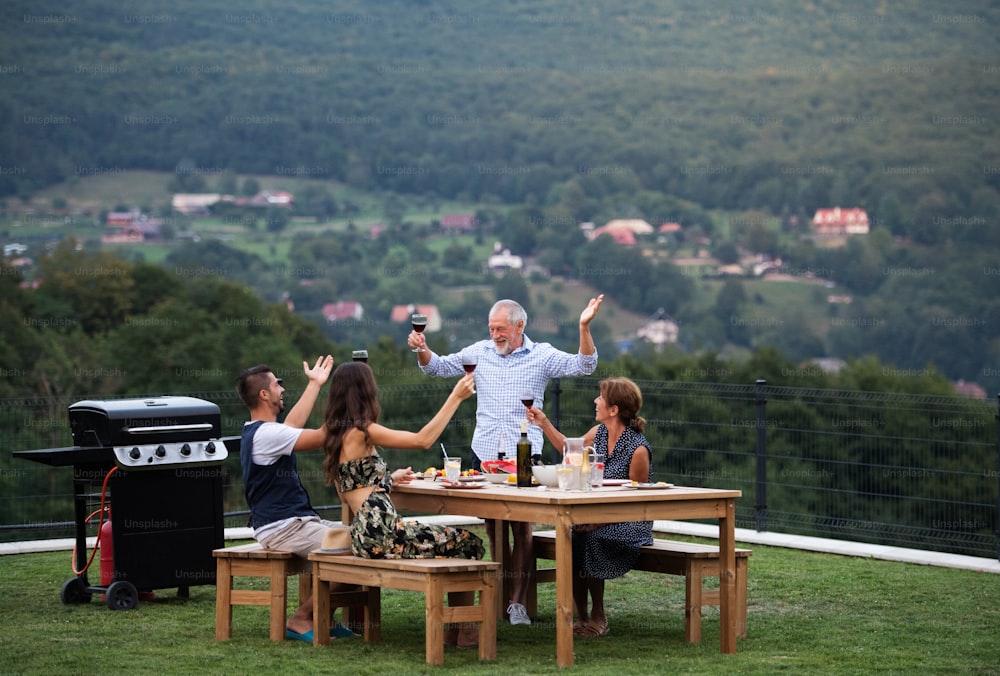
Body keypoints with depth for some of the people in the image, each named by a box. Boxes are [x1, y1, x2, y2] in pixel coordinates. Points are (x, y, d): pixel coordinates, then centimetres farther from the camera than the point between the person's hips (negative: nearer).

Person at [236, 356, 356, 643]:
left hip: (296, 521, 11)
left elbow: (293, 425, 31)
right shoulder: (266, 433, -18)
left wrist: (315, 384, 40)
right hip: (283, 528, -11)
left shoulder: (255, 431, 15)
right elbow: (321, 437, -19)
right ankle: (301, 619, -10)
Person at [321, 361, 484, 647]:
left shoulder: (336, 434, 16)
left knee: (455, 541, 21)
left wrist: (389, 478, 28)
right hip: (382, 534, -9)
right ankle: (467, 631, 7)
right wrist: (455, 398, -9)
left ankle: (456, 629, 18)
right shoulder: (360, 431, -11)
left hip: (365, 533, 9)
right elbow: (423, 440, -14)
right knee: (468, 543, 6)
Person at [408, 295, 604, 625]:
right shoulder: (479, 352, 11)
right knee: (492, 525, 8)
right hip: (484, 452, 3)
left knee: (522, 526, -5)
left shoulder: (542, 356, 2)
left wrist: (584, 327, -19)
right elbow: (439, 367, 19)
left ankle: (517, 602, -1)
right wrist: (422, 350, -1)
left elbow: (584, 365, -6)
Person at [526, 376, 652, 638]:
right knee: (569, 535, -22)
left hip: (630, 525, -6)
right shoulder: (599, 433, 5)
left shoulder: (638, 449, -17)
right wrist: (544, 423, 20)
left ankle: (598, 617, -12)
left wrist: (599, 520, -20)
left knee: (590, 540, -31)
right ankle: (581, 616, -12)